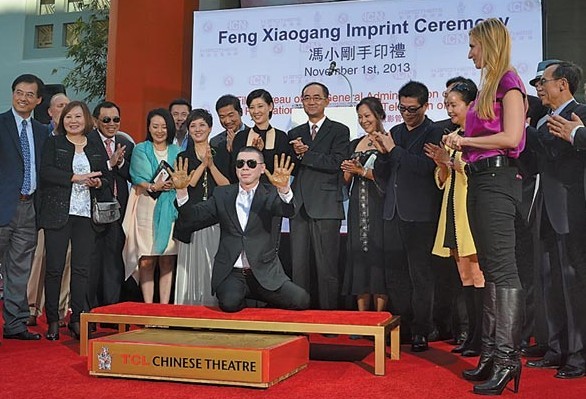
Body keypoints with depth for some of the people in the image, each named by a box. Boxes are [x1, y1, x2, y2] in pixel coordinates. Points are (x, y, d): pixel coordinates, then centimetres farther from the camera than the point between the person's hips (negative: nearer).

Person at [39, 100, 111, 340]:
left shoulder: (96, 149, 16)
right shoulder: (53, 143, 7)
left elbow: (106, 179, 20)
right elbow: (46, 171, -7)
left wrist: (99, 183, -3)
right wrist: (77, 177, -14)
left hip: (86, 216, 3)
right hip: (58, 213, -2)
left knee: (82, 268, 1)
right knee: (54, 267, -1)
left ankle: (77, 319, 10)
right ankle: (52, 321, 7)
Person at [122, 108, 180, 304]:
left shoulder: (177, 152, 15)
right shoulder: (140, 149, 10)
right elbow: (138, 179, -2)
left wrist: (173, 184, -17)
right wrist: (154, 187, -20)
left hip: (170, 211, 1)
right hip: (146, 210, -1)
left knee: (167, 262, 0)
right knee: (146, 262, -3)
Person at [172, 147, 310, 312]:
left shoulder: (271, 194, 3)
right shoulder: (222, 194, 11)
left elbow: (288, 210, -18)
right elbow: (193, 218, 4)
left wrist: (284, 188, -40)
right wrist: (182, 190, -12)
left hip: (265, 273, -1)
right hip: (231, 274, 1)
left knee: (301, 300, -19)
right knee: (230, 303, -29)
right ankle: (242, 298, 6)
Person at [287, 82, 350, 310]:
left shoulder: (339, 131, 4)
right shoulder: (294, 134, 20)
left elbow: (335, 163, -11)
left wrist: (304, 154, -9)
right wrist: (295, 153, -10)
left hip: (326, 207, -5)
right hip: (299, 206, 5)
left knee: (327, 269, -4)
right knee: (298, 268, 7)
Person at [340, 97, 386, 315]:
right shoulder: (355, 144, 17)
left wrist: (362, 171, -11)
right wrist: (348, 171, -1)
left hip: (378, 208, -6)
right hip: (358, 208, 6)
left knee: (377, 255, -7)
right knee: (358, 256, 5)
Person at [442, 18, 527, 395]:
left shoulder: (509, 82, -6)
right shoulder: (489, 86, 19)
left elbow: (511, 137, -17)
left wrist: (466, 140, -8)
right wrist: (460, 142, 6)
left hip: (498, 178, -10)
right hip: (481, 180, 10)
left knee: (503, 269, -8)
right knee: (491, 269, 10)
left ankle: (508, 358, -4)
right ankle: (493, 352, 17)